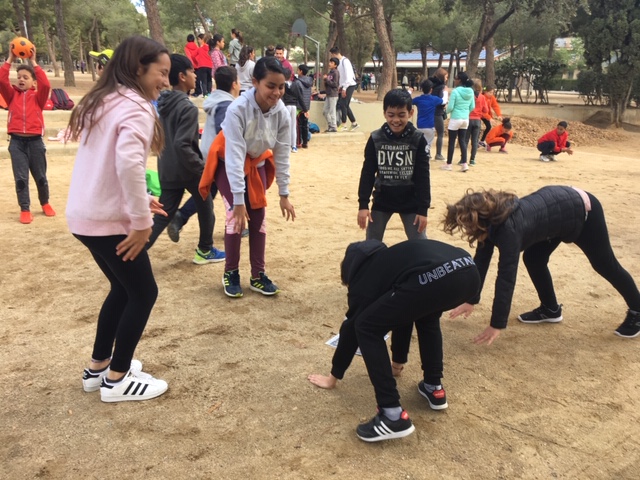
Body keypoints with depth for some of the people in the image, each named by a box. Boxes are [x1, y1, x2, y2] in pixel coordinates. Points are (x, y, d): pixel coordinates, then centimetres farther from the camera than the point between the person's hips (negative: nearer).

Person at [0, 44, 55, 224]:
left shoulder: (37, 96, 3)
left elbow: (46, 85, -15)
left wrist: (33, 62, -12)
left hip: (35, 141, -1)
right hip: (16, 141, 1)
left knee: (40, 176, 11)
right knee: (20, 178, 0)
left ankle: (45, 203, 31)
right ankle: (25, 210, 7)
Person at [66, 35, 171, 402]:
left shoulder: (104, 101, 14)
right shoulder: (135, 107, -15)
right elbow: (128, 163, -31)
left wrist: (140, 200, 14)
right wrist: (142, 221, -23)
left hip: (85, 215, 9)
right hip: (108, 219, -9)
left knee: (124, 288, 21)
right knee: (144, 293, 5)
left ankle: (99, 367, 32)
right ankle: (116, 379, 16)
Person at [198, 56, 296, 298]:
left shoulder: (281, 113, -20)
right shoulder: (238, 109, -35)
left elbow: (282, 154, -12)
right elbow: (235, 157, -35)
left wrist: (284, 194, -9)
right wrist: (238, 200, -35)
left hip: (256, 164, 5)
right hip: (228, 164, -4)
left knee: (258, 216, 3)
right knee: (235, 216, -13)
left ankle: (258, 275, 15)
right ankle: (230, 273, 7)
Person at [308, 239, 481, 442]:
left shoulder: (363, 279, 21)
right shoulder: (386, 263, 42)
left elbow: (351, 328, 28)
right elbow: (403, 313, 52)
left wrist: (333, 377, 43)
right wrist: (398, 361, 65)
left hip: (435, 278, -8)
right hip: (469, 272, 8)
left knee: (366, 328, 8)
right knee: (426, 313, 39)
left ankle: (393, 416, 6)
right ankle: (434, 388, 36)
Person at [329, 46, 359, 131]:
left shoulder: (345, 61, -14)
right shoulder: (339, 62, 13)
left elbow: (348, 75, -20)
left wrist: (344, 88, -21)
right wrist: (341, 86, 10)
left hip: (350, 85, -9)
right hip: (345, 86, 9)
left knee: (343, 105, -10)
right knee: (345, 105, 9)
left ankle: (344, 125, -5)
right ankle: (354, 123, 17)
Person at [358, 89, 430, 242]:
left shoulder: (418, 140, -11)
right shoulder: (375, 139, -9)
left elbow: (423, 176, -8)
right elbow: (367, 173, -4)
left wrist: (423, 208, -10)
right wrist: (363, 204, -9)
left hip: (411, 202, -1)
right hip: (381, 200, 1)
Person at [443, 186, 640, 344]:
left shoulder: (508, 229, -36)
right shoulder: (492, 221, -11)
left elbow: (506, 277, -36)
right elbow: (481, 261, -3)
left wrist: (497, 325, -31)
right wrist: (471, 301, 1)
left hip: (582, 211, -7)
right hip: (559, 203, 7)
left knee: (605, 265, 10)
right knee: (533, 259, 6)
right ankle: (551, 309, 24)